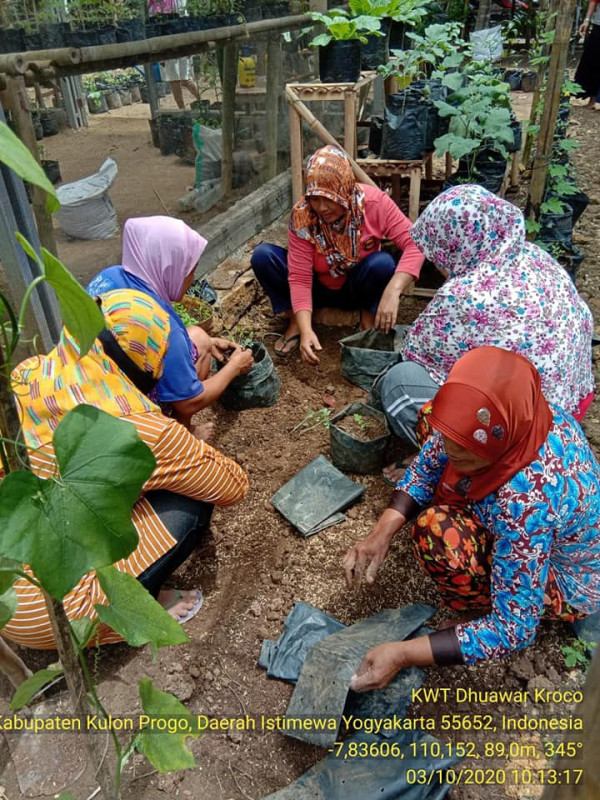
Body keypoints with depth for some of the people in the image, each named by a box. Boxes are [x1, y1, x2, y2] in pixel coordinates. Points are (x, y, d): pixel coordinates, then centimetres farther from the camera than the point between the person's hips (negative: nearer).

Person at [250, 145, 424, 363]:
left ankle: (369, 318, -6)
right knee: (263, 256, -22)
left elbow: (414, 244, -30)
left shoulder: (374, 202, -24)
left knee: (383, 263, -35)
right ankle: (296, 322, -5)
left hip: (357, 287, -1)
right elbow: (299, 277, -24)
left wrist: (392, 291, -45)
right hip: (319, 288, 1)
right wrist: (306, 329, -38)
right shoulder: (302, 216, -24)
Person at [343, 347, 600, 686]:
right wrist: (383, 532, -20)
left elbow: (515, 629, -32)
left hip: (569, 582, -7)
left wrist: (403, 654, -31)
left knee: (438, 531, -32)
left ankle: (486, 603, 0)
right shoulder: (518, 421, -23)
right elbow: (428, 464, -8)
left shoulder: (527, 502, -43)